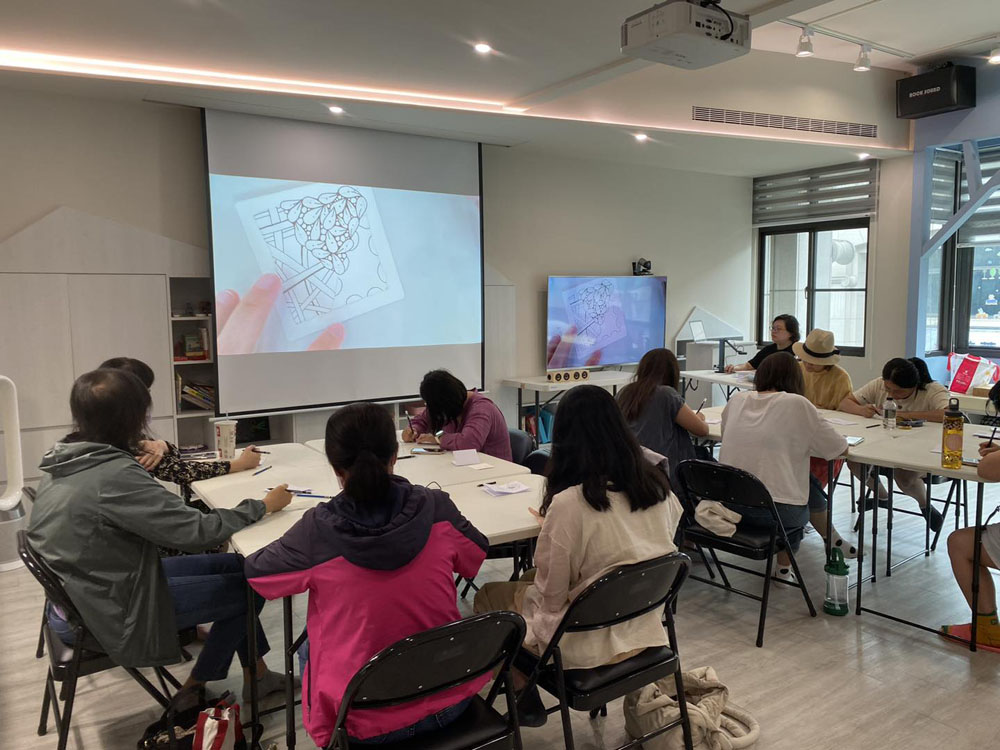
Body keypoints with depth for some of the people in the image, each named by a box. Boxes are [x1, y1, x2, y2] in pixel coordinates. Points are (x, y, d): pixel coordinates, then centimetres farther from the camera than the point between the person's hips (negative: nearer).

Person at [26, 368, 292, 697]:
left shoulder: (63, 462, -2)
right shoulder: (115, 475, -30)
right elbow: (199, 532, -27)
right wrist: (263, 505, -15)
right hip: (111, 617, -9)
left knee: (233, 566, 13)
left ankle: (256, 675, 22)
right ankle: (194, 690, 18)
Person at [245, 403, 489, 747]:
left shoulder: (317, 530, -20)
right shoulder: (437, 509, -14)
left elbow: (254, 570, 0)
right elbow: (475, 556, 6)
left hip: (366, 721, -2)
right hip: (449, 701, 3)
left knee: (308, 649, 28)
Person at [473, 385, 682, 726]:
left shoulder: (568, 503, -28)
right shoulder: (657, 485, -8)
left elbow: (552, 594, -18)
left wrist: (549, 530, -1)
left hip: (588, 640, -6)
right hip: (643, 627, 6)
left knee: (489, 597, 19)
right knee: (527, 580, 26)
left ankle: (526, 700, 30)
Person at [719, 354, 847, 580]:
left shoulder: (737, 399, 5)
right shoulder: (797, 404, -9)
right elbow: (838, 447, -3)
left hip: (727, 505, 4)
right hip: (774, 511, -4)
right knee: (800, 509, 31)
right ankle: (784, 569, 38)